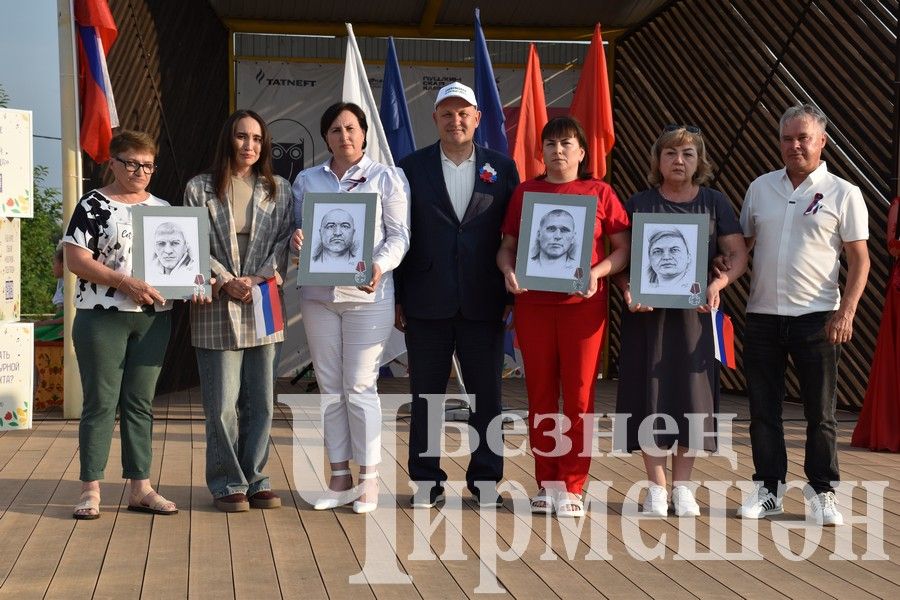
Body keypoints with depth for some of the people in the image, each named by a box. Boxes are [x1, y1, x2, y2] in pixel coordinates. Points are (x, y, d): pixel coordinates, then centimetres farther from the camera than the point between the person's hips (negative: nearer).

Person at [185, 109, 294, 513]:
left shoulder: (279, 190, 11)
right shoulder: (200, 188, 4)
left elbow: (285, 241, 4)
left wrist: (259, 278, -11)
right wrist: (225, 282, -12)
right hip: (217, 309, -3)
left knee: (260, 402, 7)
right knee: (221, 404, -1)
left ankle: (255, 480, 17)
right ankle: (227, 484, 10)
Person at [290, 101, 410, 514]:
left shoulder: (387, 177, 3)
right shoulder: (306, 180, 13)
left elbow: (399, 234, -1)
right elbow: (297, 228, 16)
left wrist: (379, 266, -19)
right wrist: (296, 240, -8)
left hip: (367, 294, -4)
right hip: (318, 294, 4)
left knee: (360, 385, -5)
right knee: (330, 387, 6)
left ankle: (368, 480, 5)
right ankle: (339, 479, 15)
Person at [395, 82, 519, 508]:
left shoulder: (502, 168, 7)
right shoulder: (411, 168, 6)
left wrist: (514, 294, 1)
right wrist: (397, 298, -1)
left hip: (482, 304, 0)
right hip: (427, 305, 0)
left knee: (486, 396, 6)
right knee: (426, 396, 7)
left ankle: (486, 479, 18)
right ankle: (426, 481, 17)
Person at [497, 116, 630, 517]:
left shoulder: (599, 192, 4)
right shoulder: (525, 192, 10)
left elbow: (623, 248, 3)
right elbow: (507, 246, 11)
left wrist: (596, 273, -14)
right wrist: (508, 270, -10)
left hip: (584, 305, -2)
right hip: (534, 305, 2)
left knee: (579, 396, 1)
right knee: (540, 395, 6)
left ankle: (572, 487, 9)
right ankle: (547, 483, 16)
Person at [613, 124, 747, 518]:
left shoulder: (714, 202, 8)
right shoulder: (639, 203, 5)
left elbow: (738, 255, 2)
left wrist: (719, 284, -16)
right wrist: (628, 291, -16)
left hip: (694, 311, 1)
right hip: (647, 312, -1)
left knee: (691, 395, 2)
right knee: (650, 396, -1)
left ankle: (682, 485, 15)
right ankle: (656, 486, 10)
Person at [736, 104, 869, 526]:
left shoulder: (843, 194, 0)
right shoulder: (760, 188, 11)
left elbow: (859, 260, -1)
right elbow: (741, 246, 18)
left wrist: (846, 311, -12)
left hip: (816, 317, -3)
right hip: (762, 316, 3)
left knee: (820, 412, 4)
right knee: (763, 409, 7)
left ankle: (823, 494, 14)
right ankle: (768, 489, 18)